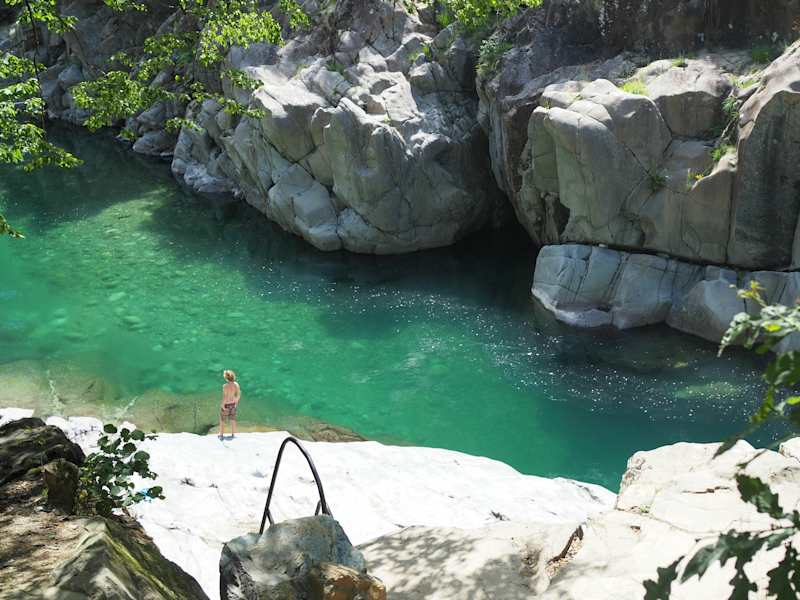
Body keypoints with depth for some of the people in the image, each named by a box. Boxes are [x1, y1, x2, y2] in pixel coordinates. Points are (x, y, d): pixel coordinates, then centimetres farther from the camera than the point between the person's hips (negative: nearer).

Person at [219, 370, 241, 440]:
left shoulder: (225, 386, -27)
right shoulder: (236, 384, -11)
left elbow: (224, 397, -27)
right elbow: (239, 394, -1)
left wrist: (222, 405, -14)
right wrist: (236, 401, 14)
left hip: (226, 405, -5)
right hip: (233, 404, 5)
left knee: (222, 420, 16)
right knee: (233, 420, 19)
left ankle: (221, 435, 27)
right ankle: (233, 434, 30)